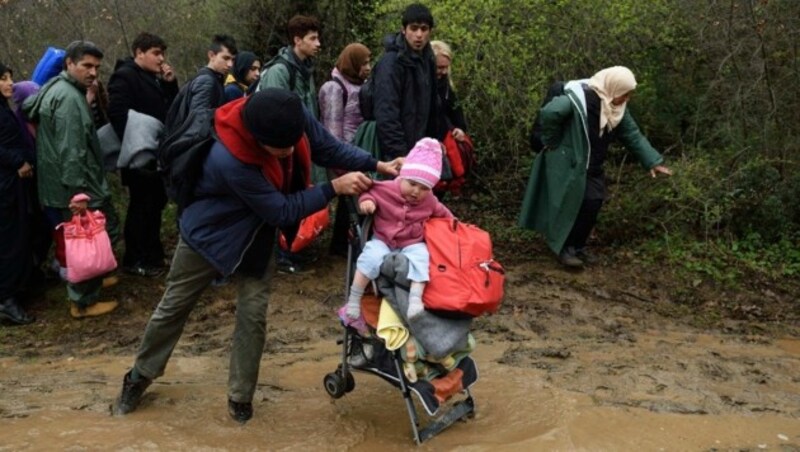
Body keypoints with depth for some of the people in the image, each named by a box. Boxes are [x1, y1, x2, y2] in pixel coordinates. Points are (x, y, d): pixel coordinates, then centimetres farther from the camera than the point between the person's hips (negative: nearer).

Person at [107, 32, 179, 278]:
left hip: (157, 153, 9)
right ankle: (134, 260, 8)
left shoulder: (155, 79, 16)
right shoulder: (124, 76, -12)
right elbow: (117, 114, -21)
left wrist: (170, 84, 2)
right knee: (141, 206, -3)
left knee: (155, 203, 14)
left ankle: (152, 254, 26)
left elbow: (172, 110, 15)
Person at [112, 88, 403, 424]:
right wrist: (334, 188, -32)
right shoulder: (231, 160, -43)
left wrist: (376, 165, -22)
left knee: (253, 314, 1)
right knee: (174, 307, 12)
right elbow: (282, 210, -33)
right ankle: (139, 376, 35)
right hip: (209, 232, -4)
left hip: (256, 234, 5)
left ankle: (240, 396, 18)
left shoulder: (292, 119, -26)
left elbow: (329, 148, -9)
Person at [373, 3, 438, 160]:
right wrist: (399, 153, -26)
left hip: (417, 149, 8)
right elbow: (386, 115, -22)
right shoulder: (391, 62, -15)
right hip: (396, 153, -8)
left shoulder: (427, 60, 11)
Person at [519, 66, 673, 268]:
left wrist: (653, 161, 1)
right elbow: (549, 113, -36)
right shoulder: (579, 98, -25)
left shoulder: (617, 108, 3)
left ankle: (578, 246, 24)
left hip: (592, 167, 8)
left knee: (592, 203, 8)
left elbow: (633, 135, 8)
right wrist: (552, 143, -24)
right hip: (569, 164, -8)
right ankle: (564, 247, 12)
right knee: (571, 205, -5)